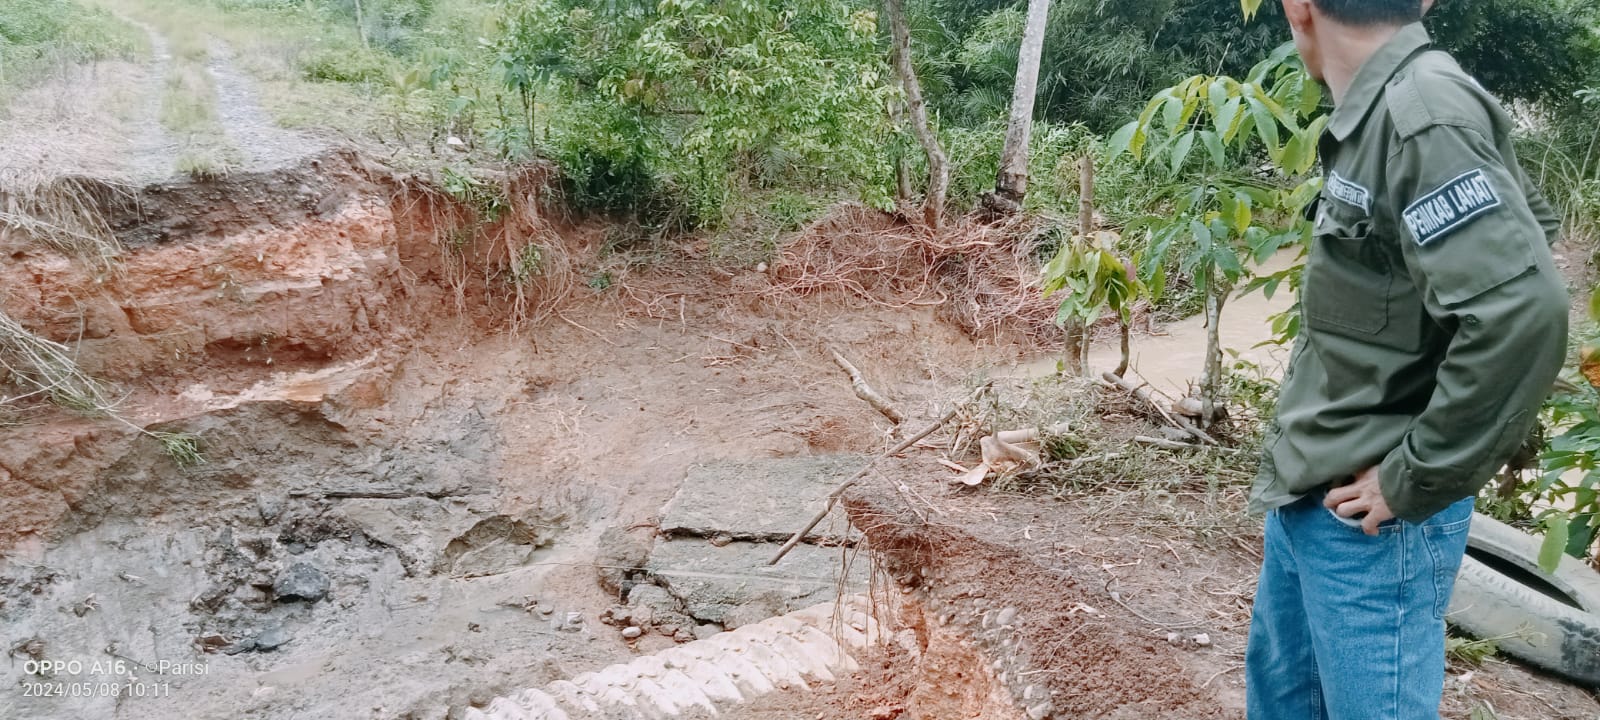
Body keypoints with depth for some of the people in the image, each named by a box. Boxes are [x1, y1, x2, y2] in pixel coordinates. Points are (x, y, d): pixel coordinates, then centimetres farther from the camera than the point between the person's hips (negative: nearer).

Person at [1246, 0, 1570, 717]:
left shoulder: (1423, 113, -21)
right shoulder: (1376, 114, 6)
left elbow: (1522, 311, -30)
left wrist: (1413, 481, -20)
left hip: (1363, 515, -9)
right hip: (1304, 495, 9)